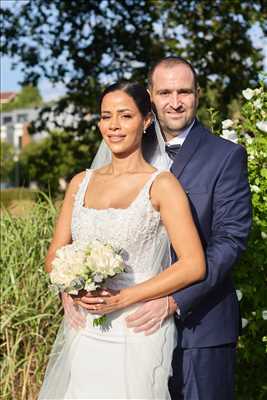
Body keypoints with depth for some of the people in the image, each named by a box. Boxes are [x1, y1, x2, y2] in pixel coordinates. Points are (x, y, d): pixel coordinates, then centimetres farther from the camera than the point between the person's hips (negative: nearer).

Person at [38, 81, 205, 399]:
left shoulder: (162, 185, -5)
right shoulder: (81, 183, 9)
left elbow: (194, 266, -11)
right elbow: (54, 256, 12)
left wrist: (124, 297, -16)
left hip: (138, 334, -4)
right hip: (83, 335, 4)